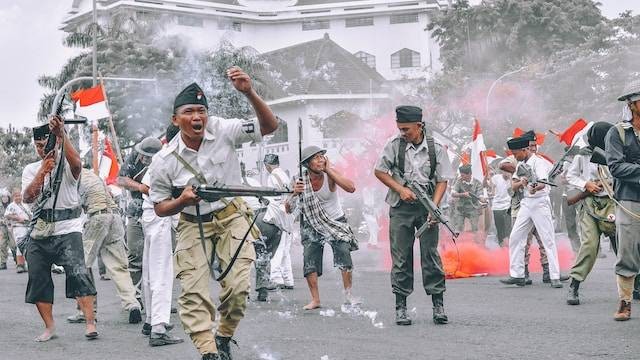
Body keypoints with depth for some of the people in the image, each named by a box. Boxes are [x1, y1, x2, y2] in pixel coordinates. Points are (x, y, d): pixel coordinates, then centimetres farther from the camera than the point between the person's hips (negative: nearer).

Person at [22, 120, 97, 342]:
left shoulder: (67, 165, 0)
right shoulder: (31, 170, 11)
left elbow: (76, 164, -27)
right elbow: (27, 198, -5)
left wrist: (62, 135, -35)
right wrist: (42, 172, -16)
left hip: (67, 230, -5)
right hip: (39, 232, 5)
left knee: (77, 272, -20)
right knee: (38, 279, 5)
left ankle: (90, 323, -20)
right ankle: (49, 327, 17)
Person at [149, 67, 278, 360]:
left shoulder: (223, 131, -13)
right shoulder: (164, 161, -11)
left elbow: (269, 126, -16)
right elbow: (160, 208, -1)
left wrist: (250, 93, -31)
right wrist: (182, 201, -24)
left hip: (232, 218, 0)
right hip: (193, 225, 1)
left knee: (237, 288, -7)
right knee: (193, 293, -10)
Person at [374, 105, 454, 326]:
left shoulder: (436, 148, -1)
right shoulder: (394, 145, -2)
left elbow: (442, 181, 1)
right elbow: (380, 171, 5)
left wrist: (434, 207, -12)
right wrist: (401, 189, -7)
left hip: (427, 207, 0)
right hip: (401, 208, 0)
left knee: (431, 254, -1)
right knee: (401, 257, 1)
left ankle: (438, 305, 6)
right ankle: (401, 307, 8)